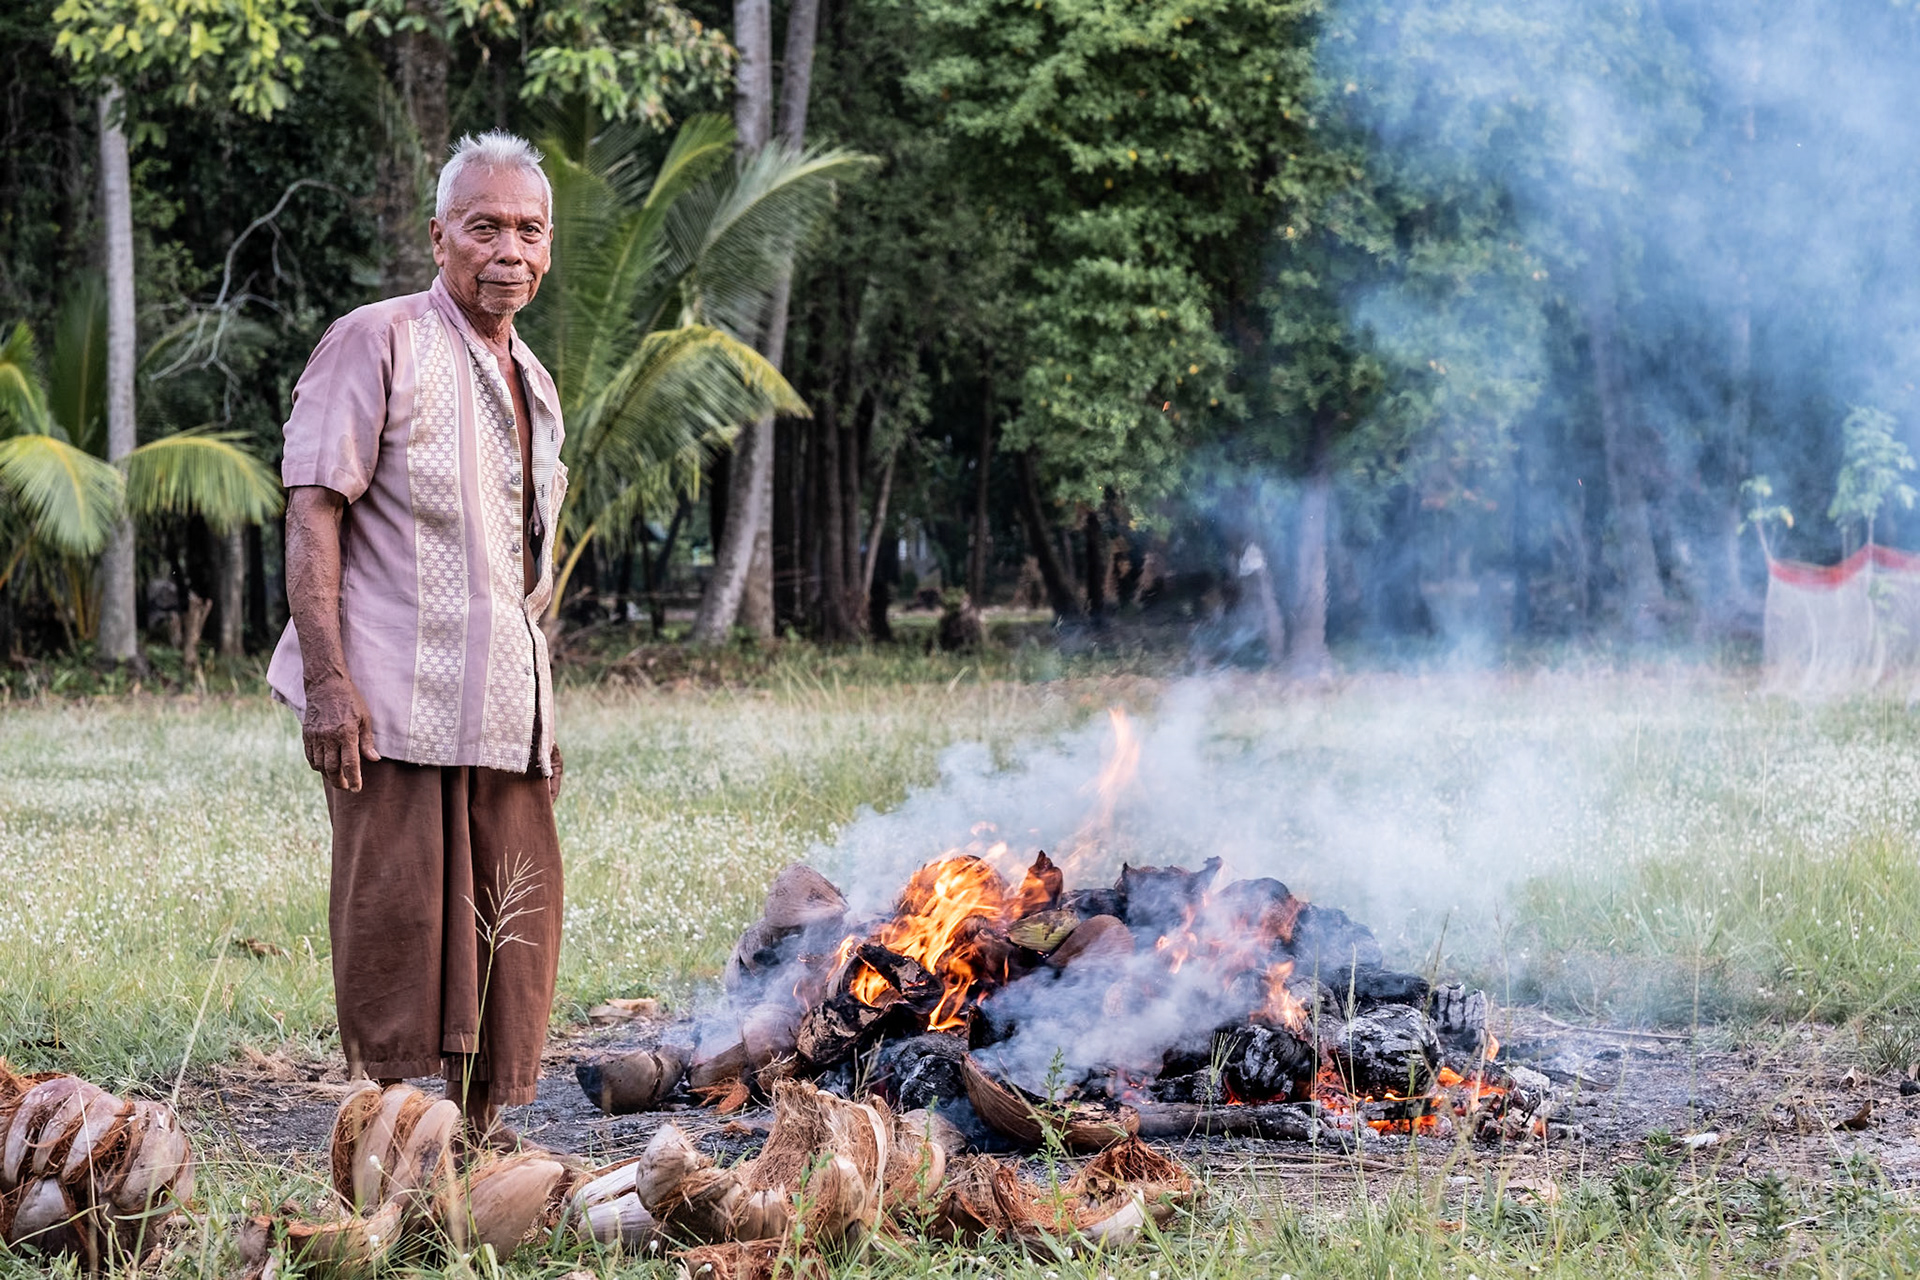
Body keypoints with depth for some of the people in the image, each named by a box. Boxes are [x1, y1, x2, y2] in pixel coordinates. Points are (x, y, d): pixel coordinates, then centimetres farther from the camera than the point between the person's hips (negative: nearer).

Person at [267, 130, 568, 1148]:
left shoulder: (533, 384, 18)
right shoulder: (377, 343, -5)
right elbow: (312, 512, -12)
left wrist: (538, 708, 19)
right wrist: (325, 678, -20)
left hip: (501, 710, 7)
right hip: (396, 703, -7)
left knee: (508, 931, 8)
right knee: (398, 931, -3)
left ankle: (481, 1131, 20)